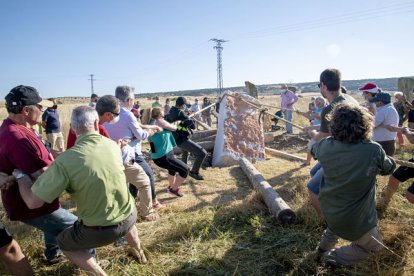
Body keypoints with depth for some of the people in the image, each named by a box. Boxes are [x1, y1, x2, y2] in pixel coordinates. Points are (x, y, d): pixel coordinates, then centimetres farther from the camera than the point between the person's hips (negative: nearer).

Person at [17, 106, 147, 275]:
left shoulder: (65, 160, -22)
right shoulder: (113, 145, -8)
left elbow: (33, 202, -16)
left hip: (99, 231, -4)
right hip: (129, 217, 4)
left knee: (64, 243, 26)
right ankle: (138, 252, 59)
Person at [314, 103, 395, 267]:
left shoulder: (326, 146, -14)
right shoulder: (374, 150, -23)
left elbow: (314, 151, 10)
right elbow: (389, 168, -1)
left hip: (328, 209, 5)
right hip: (354, 219, -4)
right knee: (373, 245, 23)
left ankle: (324, 246, 50)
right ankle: (334, 258, 18)